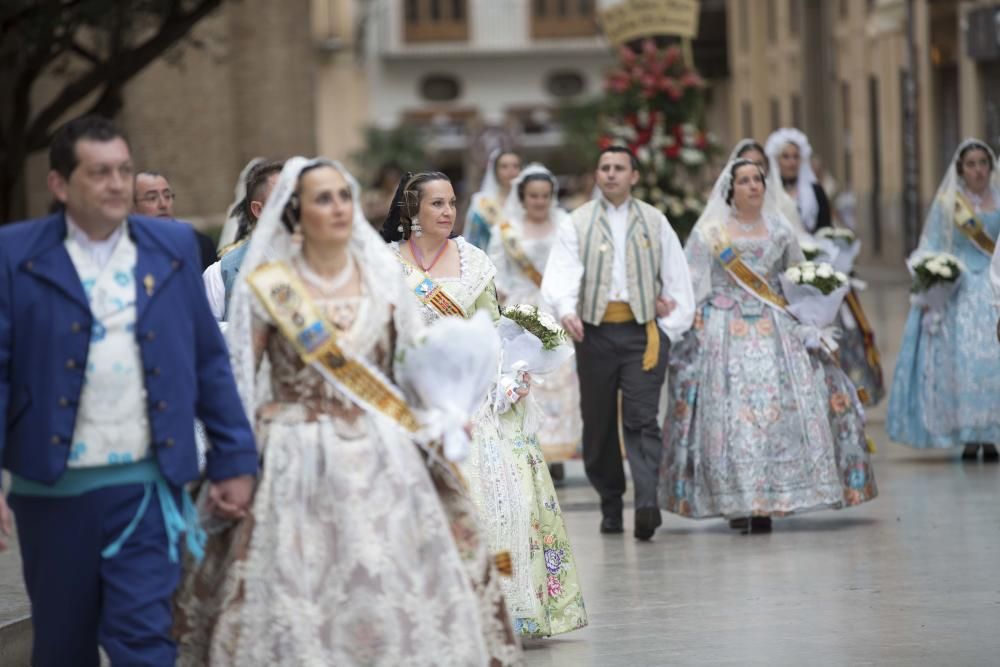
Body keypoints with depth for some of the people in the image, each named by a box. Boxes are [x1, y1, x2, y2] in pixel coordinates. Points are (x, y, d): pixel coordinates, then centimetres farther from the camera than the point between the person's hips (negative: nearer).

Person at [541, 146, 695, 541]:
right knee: (598, 423, 6)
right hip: (595, 331, 1)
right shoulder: (578, 223, 7)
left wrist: (671, 329, 3)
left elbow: (677, 278, 13)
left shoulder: (654, 223, 12)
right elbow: (561, 273, -8)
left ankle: (647, 504, -24)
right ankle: (610, 504, 20)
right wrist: (565, 310, -27)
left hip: (643, 331, -1)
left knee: (642, 419, -13)